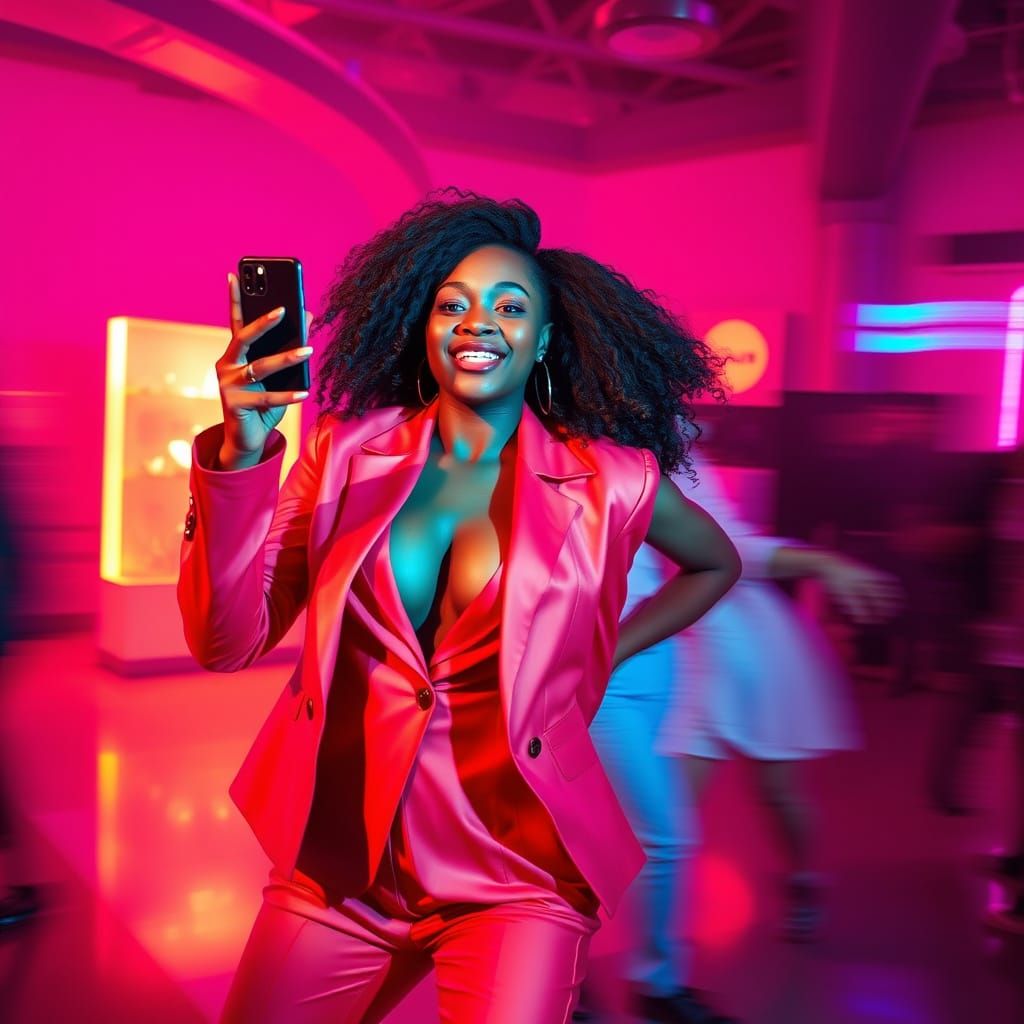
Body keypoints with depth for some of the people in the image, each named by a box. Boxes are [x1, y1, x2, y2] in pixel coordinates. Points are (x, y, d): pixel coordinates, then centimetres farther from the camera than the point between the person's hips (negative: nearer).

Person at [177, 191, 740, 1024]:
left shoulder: (610, 481, -5)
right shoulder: (346, 449, -3)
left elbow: (717, 565, 15)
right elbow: (228, 642, -8)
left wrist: (604, 656, 4)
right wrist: (239, 455, -20)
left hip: (513, 880, -2)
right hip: (335, 862, 3)